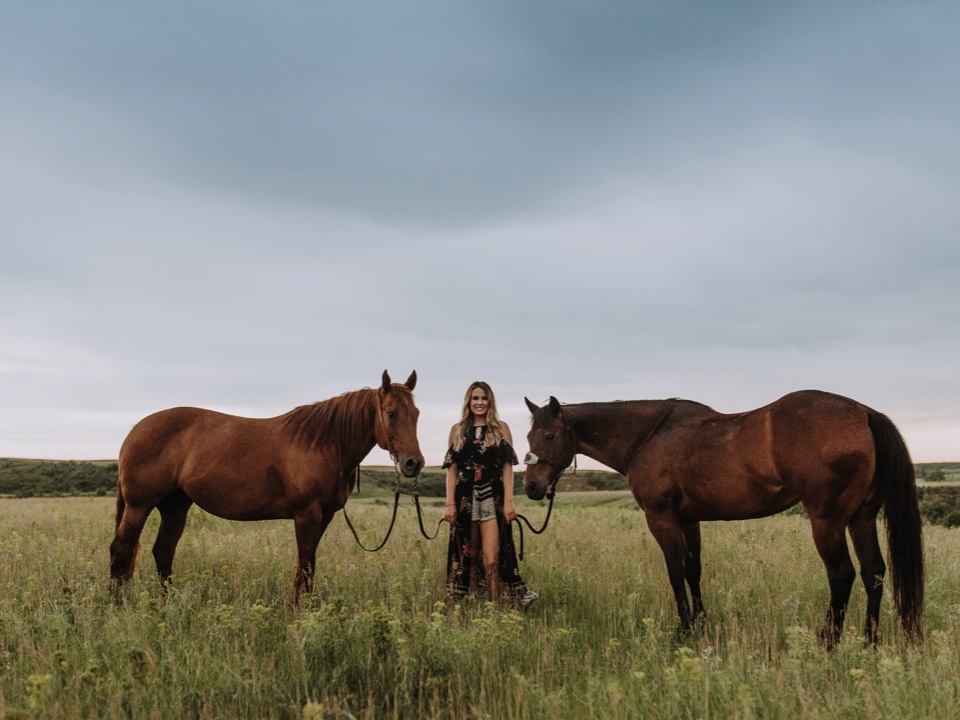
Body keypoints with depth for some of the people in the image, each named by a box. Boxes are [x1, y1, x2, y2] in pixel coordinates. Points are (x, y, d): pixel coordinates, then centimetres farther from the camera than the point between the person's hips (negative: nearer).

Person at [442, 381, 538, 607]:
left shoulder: (501, 428, 6)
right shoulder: (457, 430, 10)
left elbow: (507, 467, 1)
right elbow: (452, 469, 7)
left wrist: (509, 501, -8)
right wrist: (450, 503, -1)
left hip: (493, 497, -2)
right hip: (465, 498, 2)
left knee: (491, 559, -11)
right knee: (468, 556, 8)